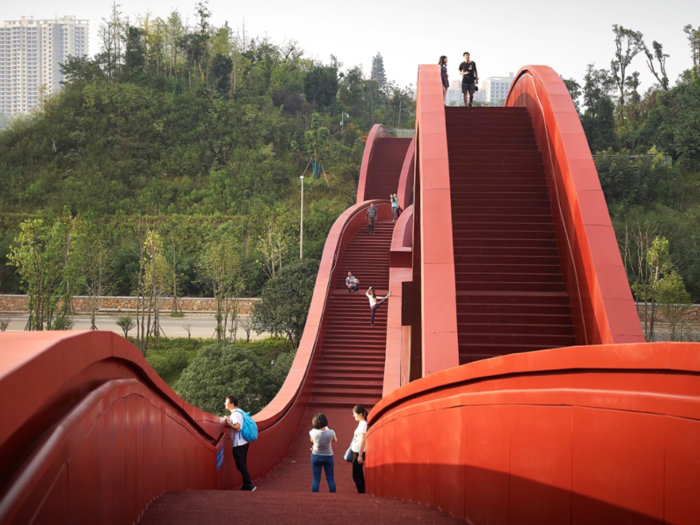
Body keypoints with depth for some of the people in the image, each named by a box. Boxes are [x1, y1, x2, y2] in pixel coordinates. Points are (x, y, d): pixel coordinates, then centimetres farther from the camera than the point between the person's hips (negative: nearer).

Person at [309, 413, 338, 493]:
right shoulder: (331, 433, -21)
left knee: (316, 479, 8)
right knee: (330, 479, 11)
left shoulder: (313, 432, -18)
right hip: (328, 456, 0)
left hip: (316, 456, 0)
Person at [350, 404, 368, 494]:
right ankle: (362, 493, 15)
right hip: (356, 452, 9)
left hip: (358, 453, -9)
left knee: (356, 476, -5)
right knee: (359, 476, 12)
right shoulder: (361, 423, 12)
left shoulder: (363, 424, -16)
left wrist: (360, 455, -20)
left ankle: (361, 493, -3)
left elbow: (362, 441, -20)